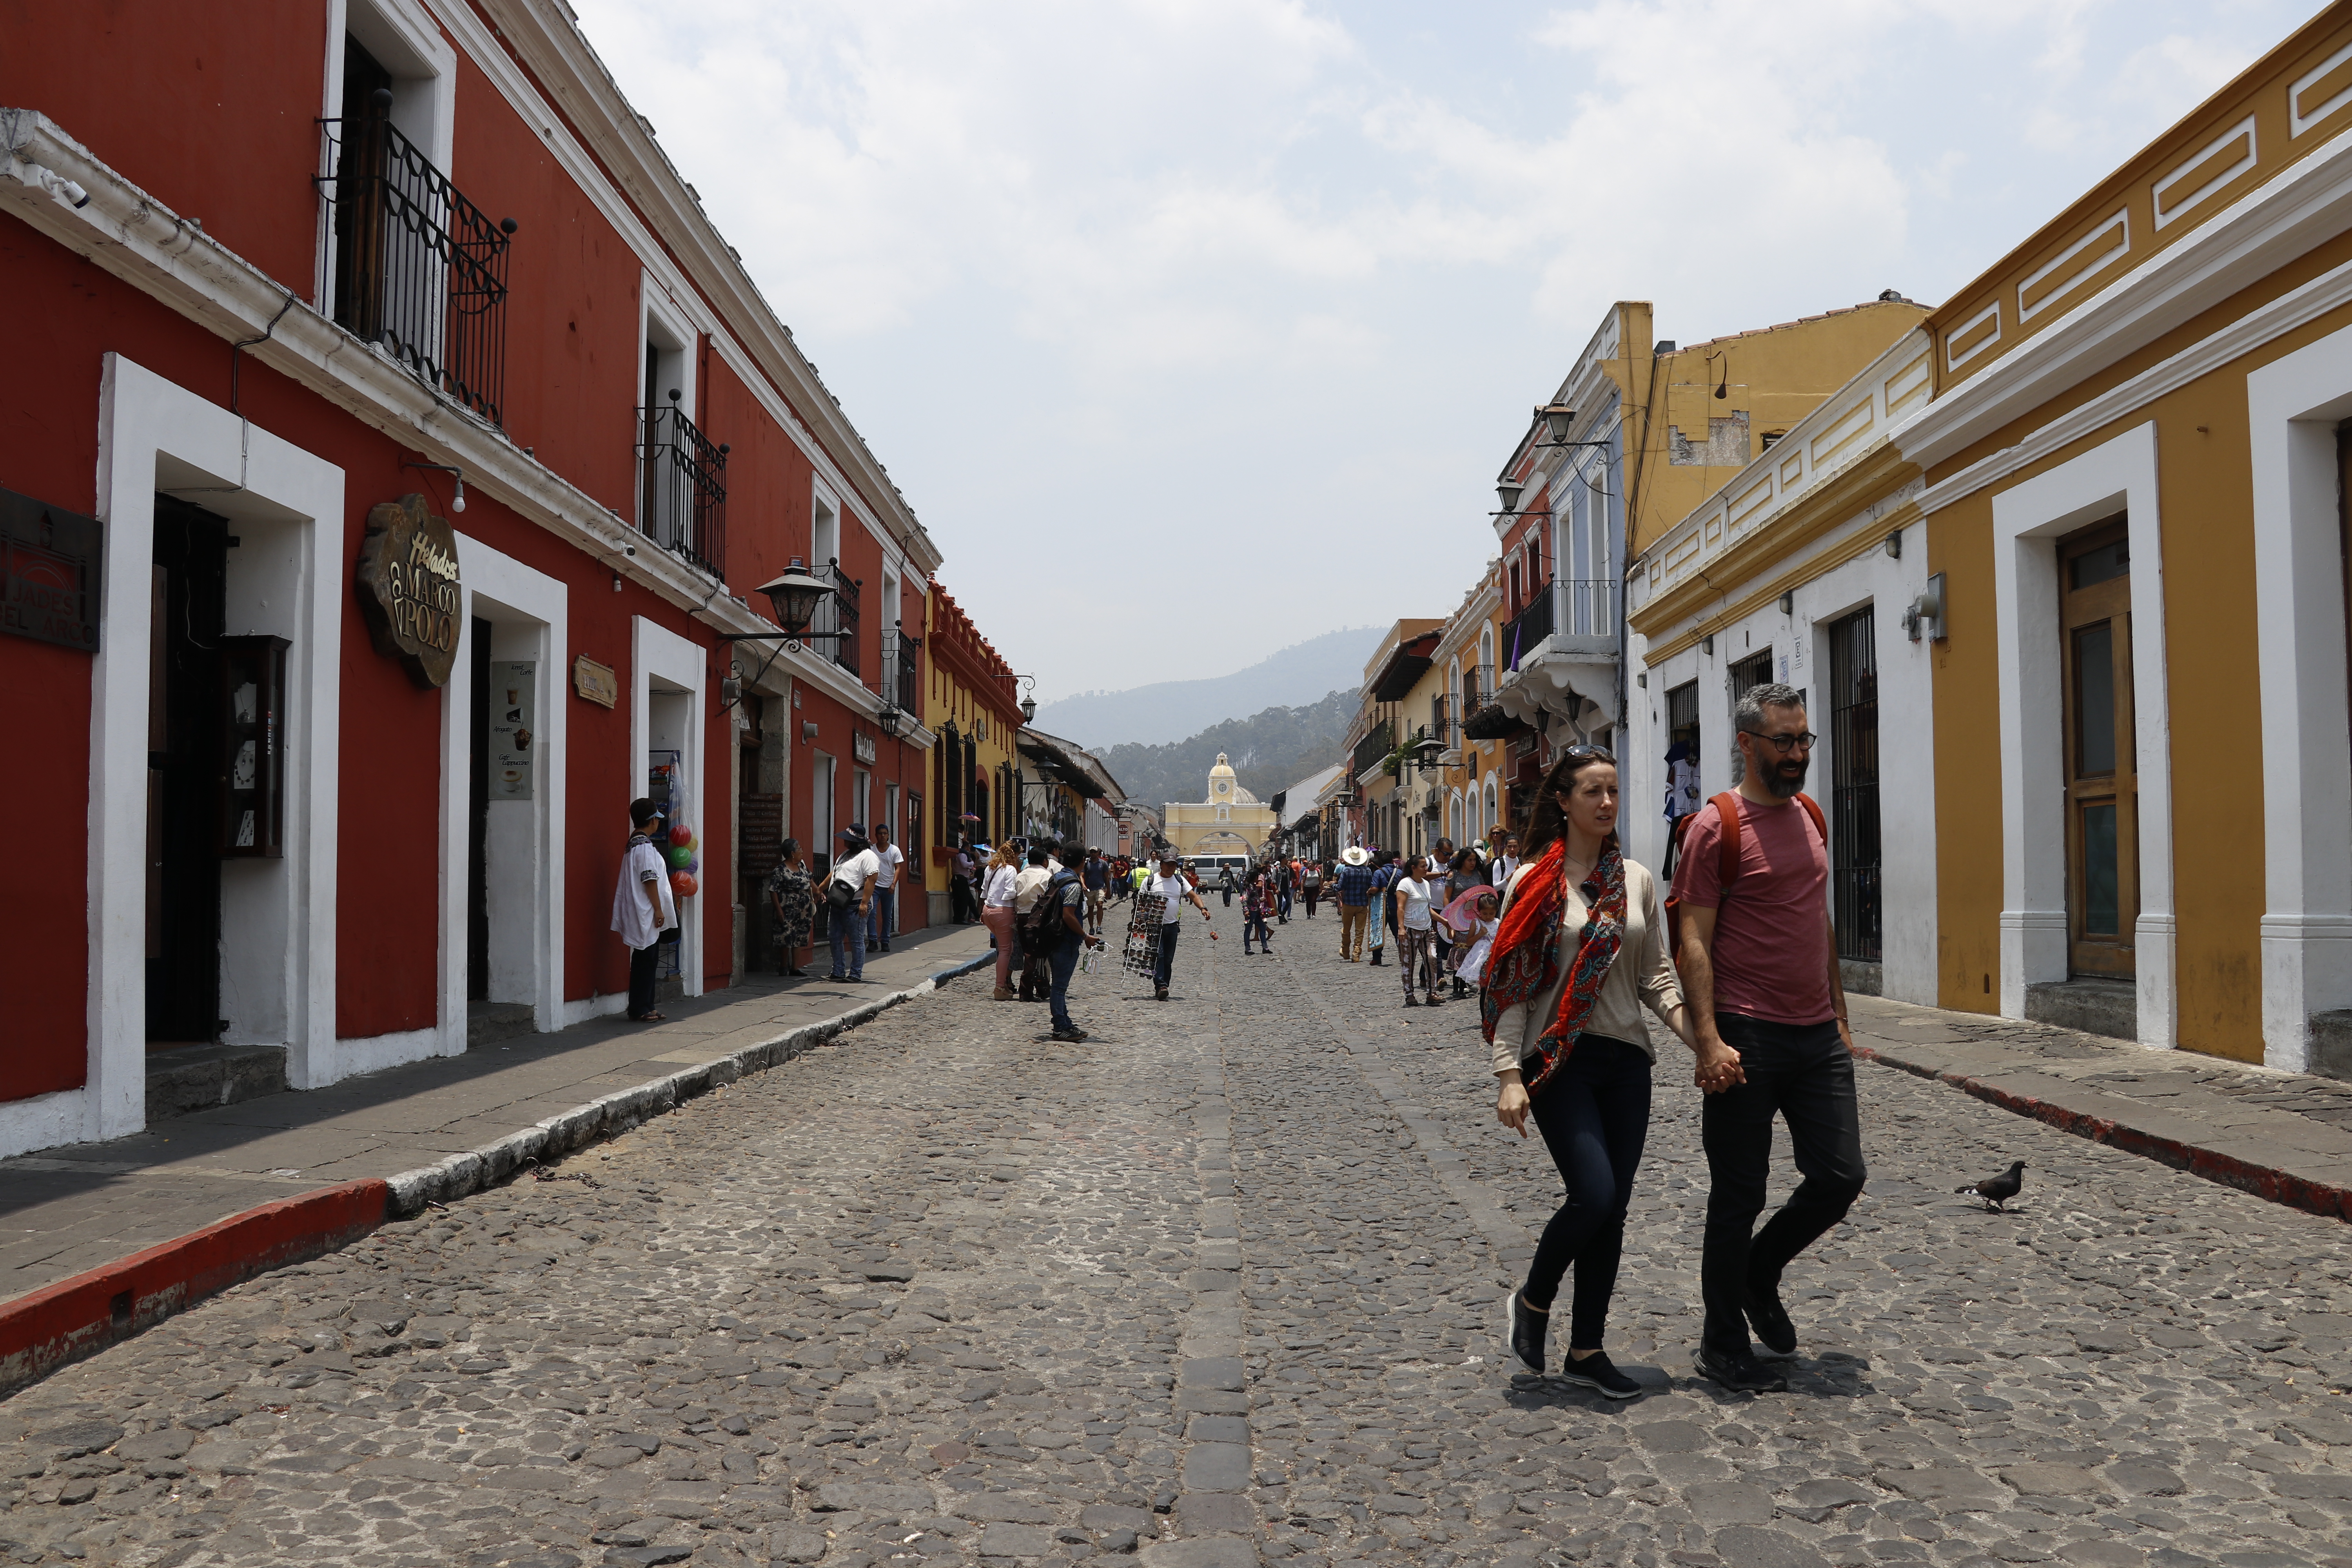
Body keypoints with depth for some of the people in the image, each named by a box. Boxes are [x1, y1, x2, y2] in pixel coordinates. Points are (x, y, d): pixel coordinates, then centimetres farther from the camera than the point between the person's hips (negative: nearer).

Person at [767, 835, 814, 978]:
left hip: (803, 911, 7)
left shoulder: (802, 865, 10)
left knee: (798, 938, 7)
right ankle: (784, 965, 9)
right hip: (788, 910, -7)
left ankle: (795, 967, 10)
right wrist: (779, 910, -17)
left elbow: (810, 881, 24)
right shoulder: (780, 870, -12)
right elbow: (773, 891, -13)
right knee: (787, 937, -3)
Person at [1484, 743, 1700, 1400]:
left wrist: (1698, 1036, -4)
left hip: (1626, 1061, 5)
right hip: (1559, 1060, -5)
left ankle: (1586, 1350, 20)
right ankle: (1531, 1303, 11)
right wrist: (1509, 1075, -13)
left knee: (1613, 1209, 6)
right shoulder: (1535, 883, -4)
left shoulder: (1637, 879, 9)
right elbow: (1510, 986, -5)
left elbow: (1656, 976, 11)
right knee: (1593, 1194, -16)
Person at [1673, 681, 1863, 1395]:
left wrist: (1840, 1016, 19)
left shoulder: (1811, 816, 13)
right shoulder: (1716, 826, -10)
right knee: (1739, 1197, 2)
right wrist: (1709, 1040, -21)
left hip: (1818, 1037, 7)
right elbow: (1694, 942, -14)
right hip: (1749, 1040, -7)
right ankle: (1723, 1348, 17)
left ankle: (1759, 1275, 31)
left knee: (1840, 1177, 6)